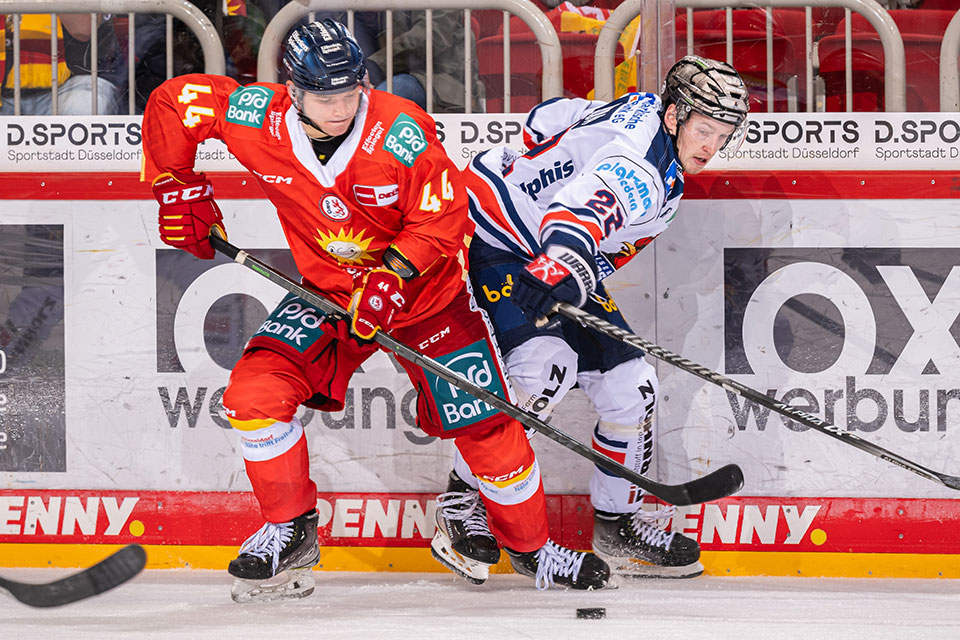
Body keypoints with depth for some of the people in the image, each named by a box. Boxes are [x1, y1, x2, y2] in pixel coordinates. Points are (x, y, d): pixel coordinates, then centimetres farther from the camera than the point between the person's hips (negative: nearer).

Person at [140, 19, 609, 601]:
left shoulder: (403, 134, -28)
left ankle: (531, 547, 20)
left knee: (486, 427, -5)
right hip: (329, 291, 3)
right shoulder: (259, 121, -21)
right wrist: (179, 191, -3)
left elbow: (444, 220, -18)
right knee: (254, 395, -16)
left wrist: (392, 275, -30)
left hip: (426, 290, -3)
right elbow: (171, 104, -6)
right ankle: (290, 532, 3)